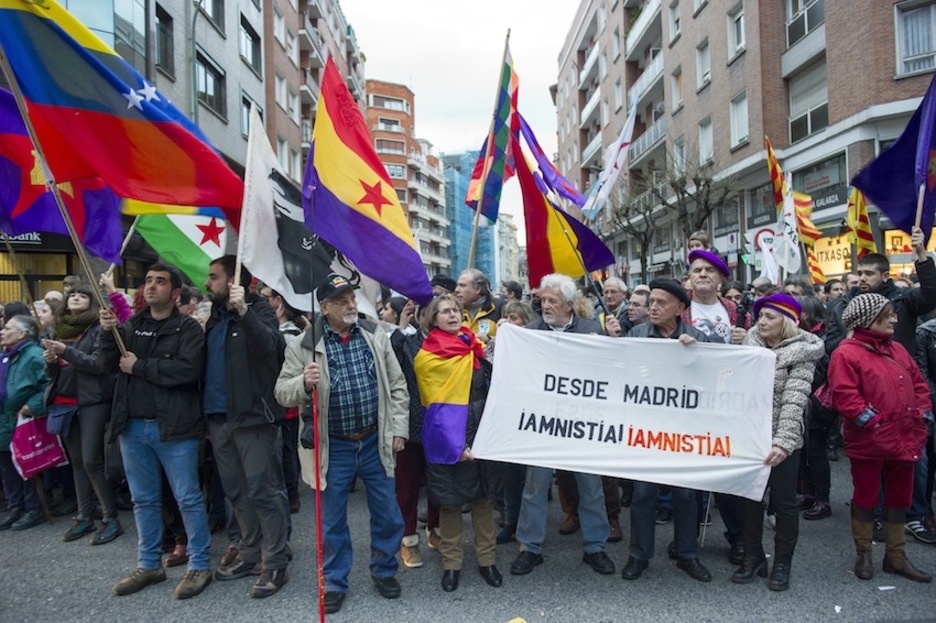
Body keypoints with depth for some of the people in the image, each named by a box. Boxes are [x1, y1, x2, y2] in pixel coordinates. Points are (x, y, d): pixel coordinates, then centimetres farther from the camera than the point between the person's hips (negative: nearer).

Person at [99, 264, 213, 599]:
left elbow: (188, 369, -21)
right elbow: (112, 364, 4)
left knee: (188, 498, 2)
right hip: (132, 425, 6)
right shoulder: (131, 326, 12)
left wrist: (139, 366, -13)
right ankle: (149, 565, 29)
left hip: (173, 427, -6)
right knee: (144, 500, 16)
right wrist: (108, 333, -12)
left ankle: (199, 565, 13)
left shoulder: (187, 327, -6)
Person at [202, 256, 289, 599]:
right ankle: (250, 555, 27)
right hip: (219, 417, 8)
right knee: (236, 492, 14)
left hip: (251, 416, -8)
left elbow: (269, 344, -26)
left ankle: (274, 564, 6)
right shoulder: (215, 317, 15)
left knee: (262, 491, -3)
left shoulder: (258, 310, -6)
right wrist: (206, 415, 15)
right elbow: (207, 365, 19)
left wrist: (243, 310, -37)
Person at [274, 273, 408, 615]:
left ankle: (384, 571, 36)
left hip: (375, 442, 2)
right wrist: (304, 383, -29)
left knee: (387, 515, 12)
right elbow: (282, 391, -7)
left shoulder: (376, 335, 0)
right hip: (333, 447, -2)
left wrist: (398, 429, 0)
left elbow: (397, 385, 4)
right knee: (332, 521, 12)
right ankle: (334, 582, 33)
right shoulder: (304, 345, -7)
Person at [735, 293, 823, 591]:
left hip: (782, 440, -4)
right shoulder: (751, 341, 5)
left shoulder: (802, 353, -10)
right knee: (750, 497, 13)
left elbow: (794, 402, -19)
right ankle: (753, 558, 28)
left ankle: (782, 565, 24)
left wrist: (783, 443, -29)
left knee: (783, 501, 6)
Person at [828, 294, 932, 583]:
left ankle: (896, 557, 30)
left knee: (899, 499, 16)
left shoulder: (897, 350, 12)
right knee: (866, 499, 8)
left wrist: (924, 413, 6)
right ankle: (863, 555, 24)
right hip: (869, 442, -7)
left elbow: (918, 384, 18)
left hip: (904, 440, 7)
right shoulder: (846, 354, -12)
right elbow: (844, 396, -20)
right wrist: (874, 421, -20)